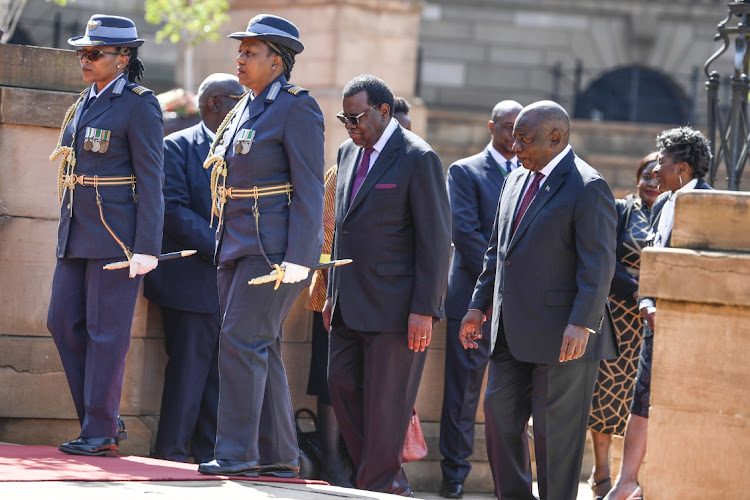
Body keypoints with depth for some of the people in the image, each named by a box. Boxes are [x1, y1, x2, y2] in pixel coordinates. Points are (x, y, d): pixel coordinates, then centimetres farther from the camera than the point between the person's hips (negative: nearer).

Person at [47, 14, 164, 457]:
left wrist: (147, 249, -17)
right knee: (64, 321, 5)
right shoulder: (86, 103, 15)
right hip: (78, 233, 8)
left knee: (106, 331, -5)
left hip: (117, 233, -8)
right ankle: (105, 419, 14)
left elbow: (151, 179, -12)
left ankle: (101, 432, 2)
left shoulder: (139, 106, -9)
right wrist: (67, 232, 18)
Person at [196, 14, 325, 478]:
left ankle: (238, 452, -10)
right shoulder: (246, 109, 16)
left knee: (242, 340, -13)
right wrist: (224, 247, 19)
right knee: (261, 349, 8)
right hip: (239, 244, 9)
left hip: (276, 246, -9)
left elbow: (309, 188, -15)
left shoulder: (297, 107, -10)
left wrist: (298, 258, -20)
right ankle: (279, 455, 13)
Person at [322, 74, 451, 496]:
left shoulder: (419, 159, -10)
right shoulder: (350, 153, 14)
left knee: (385, 403, -4)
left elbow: (436, 240, -12)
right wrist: (334, 294, 16)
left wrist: (424, 310, -16)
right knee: (343, 387, 7)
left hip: (395, 308, -8)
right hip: (351, 307, 8)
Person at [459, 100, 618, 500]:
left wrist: (582, 324, -24)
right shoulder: (516, 182, 15)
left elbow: (598, 264, -17)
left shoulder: (587, 188, -11)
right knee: (499, 412, 7)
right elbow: (496, 251, 23)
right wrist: (479, 306, 16)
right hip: (513, 333, 8)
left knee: (555, 429, -2)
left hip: (562, 337, -8)